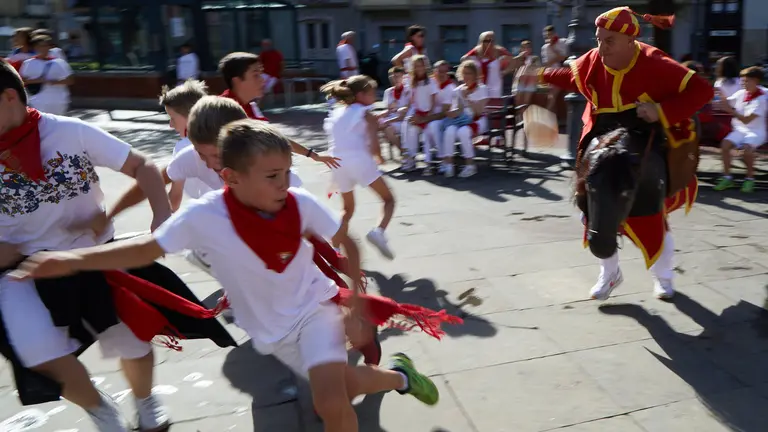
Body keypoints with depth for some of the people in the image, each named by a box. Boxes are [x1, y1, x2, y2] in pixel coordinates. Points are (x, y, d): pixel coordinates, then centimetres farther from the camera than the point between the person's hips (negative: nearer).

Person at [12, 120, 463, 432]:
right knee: (340, 388, 15)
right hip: (272, 327, 2)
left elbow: (348, 244, -7)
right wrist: (74, 259, -30)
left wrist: (356, 301, -8)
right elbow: (147, 248, -18)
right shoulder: (205, 215, -23)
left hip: (315, 304, -1)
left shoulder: (302, 203, -20)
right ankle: (400, 376, 46)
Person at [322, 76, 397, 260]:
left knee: (348, 208, 24)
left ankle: (334, 250, 17)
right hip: (359, 160, -5)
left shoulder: (336, 113, 22)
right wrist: (379, 156, 15)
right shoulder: (366, 114, 5)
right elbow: (374, 146, -4)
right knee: (388, 199, 10)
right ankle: (379, 232, -17)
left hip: (338, 163, 5)